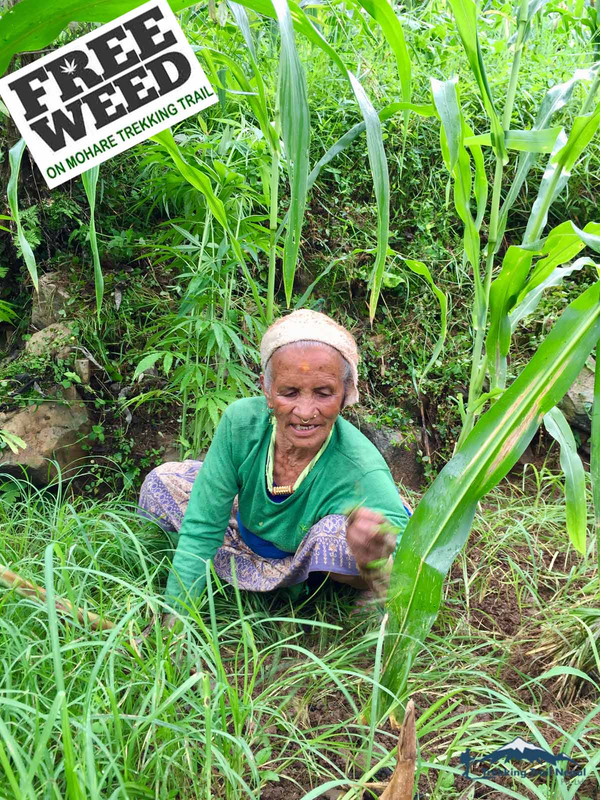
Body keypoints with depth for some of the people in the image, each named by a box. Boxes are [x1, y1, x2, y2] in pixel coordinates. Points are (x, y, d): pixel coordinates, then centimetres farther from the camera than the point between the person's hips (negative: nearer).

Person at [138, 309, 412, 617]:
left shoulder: (362, 470, -37)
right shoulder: (241, 421, -28)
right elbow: (201, 530, -20)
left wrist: (376, 563, -70)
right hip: (249, 530, 4)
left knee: (341, 534, -38)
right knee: (161, 482, -8)